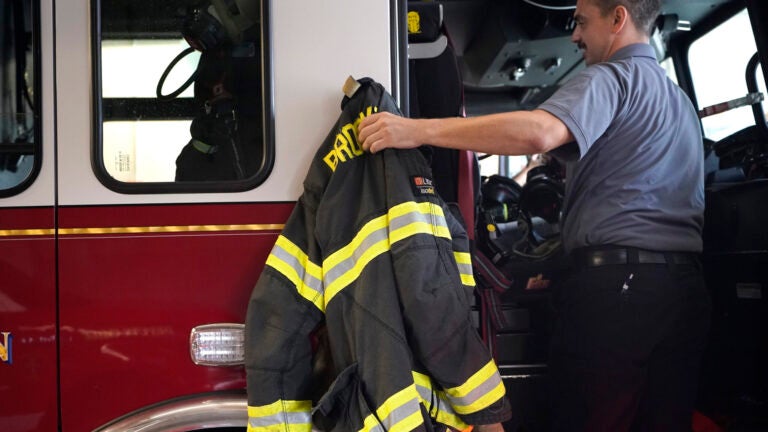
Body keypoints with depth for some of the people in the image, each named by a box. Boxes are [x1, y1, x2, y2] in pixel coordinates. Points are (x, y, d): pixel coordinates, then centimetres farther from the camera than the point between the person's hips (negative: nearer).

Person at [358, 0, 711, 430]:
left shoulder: (610, 78, -5)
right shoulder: (680, 99, 25)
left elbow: (539, 132, -25)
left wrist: (418, 130, -25)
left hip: (616, 282, -9)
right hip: (686, 286, 9)